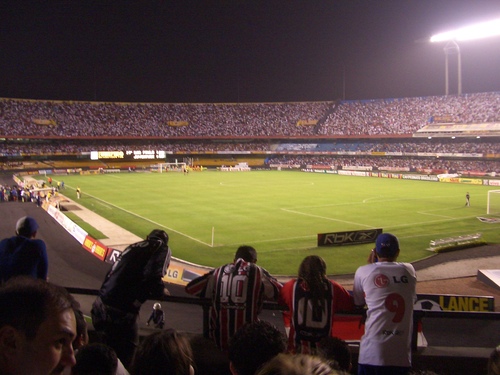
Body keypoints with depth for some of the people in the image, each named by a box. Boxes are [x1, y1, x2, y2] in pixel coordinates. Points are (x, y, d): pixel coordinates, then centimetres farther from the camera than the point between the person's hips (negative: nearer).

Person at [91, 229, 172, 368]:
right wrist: (161, 291, 1)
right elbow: (152, 277, -19)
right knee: (125, 354, 12)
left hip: (101, 306, 7)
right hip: (121, 313, -7)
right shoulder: (162, 248, -2)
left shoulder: (133, 247, 17)